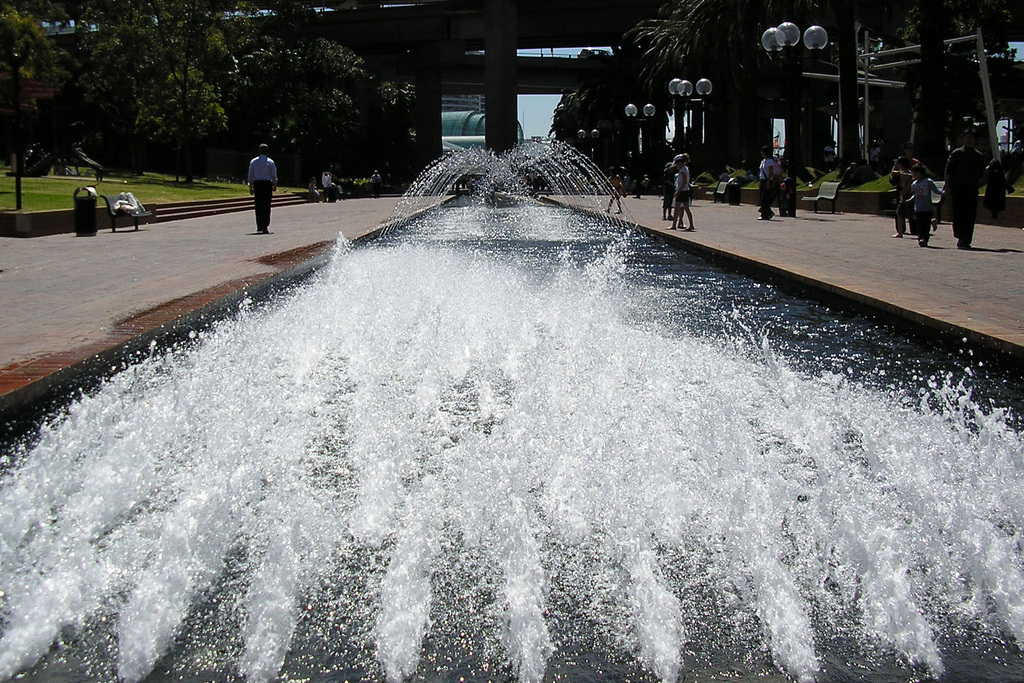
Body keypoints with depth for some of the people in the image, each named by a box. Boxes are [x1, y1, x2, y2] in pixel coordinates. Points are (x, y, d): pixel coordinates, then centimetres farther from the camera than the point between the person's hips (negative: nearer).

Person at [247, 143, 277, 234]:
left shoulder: (253, 161, 5)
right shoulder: (270, 162, -1)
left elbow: (250, 175, 5)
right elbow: (274, 175, 2)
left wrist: (251, 187, 10)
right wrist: (275, 186, 15)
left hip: (257, 183, 2)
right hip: (267, 183, -2)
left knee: (258, 206, 9)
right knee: (266, 206, -2)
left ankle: (259, 226, 15)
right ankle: (265, 227, -8)